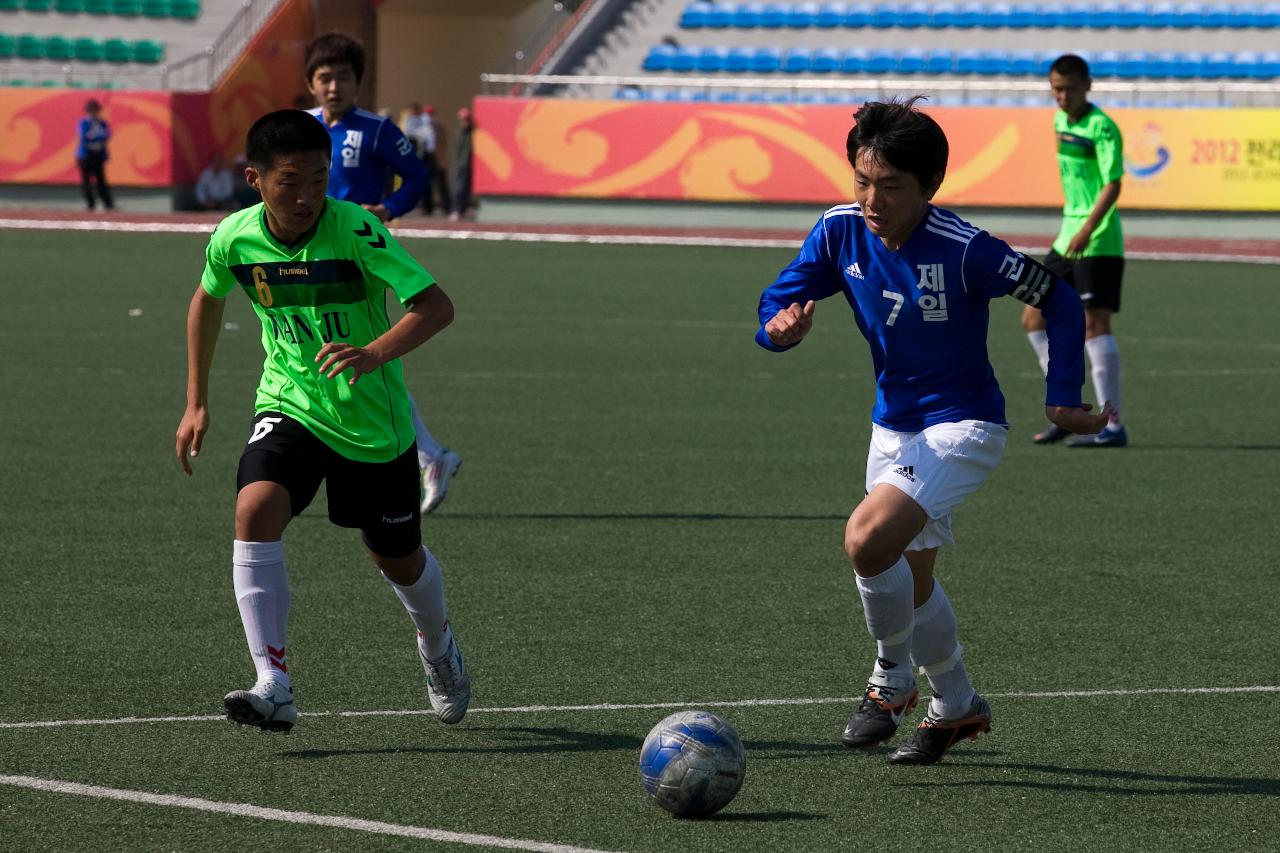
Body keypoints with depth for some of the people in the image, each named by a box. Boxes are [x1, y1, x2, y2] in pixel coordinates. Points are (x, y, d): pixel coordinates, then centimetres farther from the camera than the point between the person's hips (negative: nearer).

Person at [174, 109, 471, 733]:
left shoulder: (355, 230, -22)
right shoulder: (235, 238, -10)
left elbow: (436, 306, -27)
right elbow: (208, 299, 13)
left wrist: (374, 354, -44)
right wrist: (196, 402, 14)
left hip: (373, 420, -2)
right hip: (289, 407, 2)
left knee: (397, 560, 14)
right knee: (255, 512, -27)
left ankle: (437, 646, 50)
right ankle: (274, 686, -29)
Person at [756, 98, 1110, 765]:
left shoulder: (964, 250, -24)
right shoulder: (840, 233, -10)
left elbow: (1059, 302, -13)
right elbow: (778, 304, -7)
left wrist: (1063, 399, -14)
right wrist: (781, 327, -31)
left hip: (961, 427, -7)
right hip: (893, 427, 7)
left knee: (868, 538, -27)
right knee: (908, 578, 20)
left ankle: (892, 679, -3)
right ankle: (957, 704, 42)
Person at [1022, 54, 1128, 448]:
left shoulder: (1102, 127, -14)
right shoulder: (1060, 121, 12)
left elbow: (1112, 184, -22)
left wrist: (1087, 230, -34)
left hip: (1098, 242, -9)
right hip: (1067, 238, 9)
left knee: (1094, 324, -12)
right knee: (1034, 318, 9)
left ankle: (1113, 426, -11)